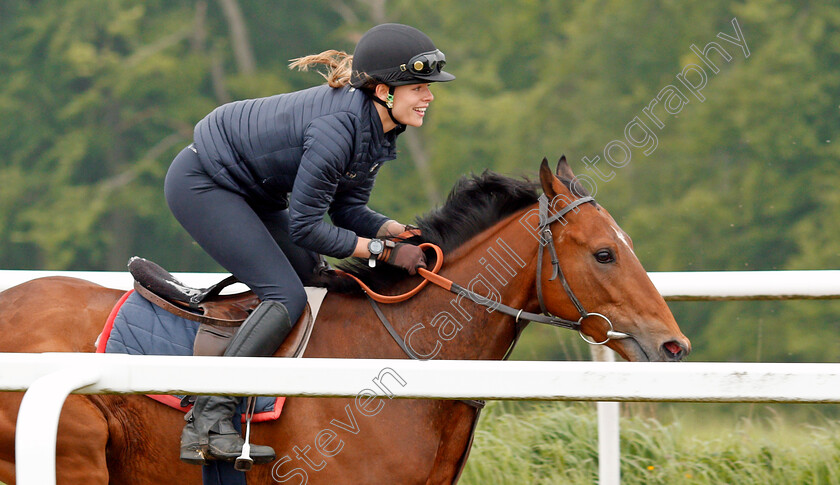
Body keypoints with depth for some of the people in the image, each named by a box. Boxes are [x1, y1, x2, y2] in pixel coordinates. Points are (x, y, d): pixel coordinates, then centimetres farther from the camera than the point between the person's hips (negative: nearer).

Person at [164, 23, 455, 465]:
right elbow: (305, 226, -26)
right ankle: (208, 421, -22)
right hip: (201, 184, -10)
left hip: (251, 190, 10)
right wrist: (383, 250, -25)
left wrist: (405, 233, -13)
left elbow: (348, 209, 2)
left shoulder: (377, 128, -3)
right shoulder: (337, 128, -32)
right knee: (286, 294, -18)